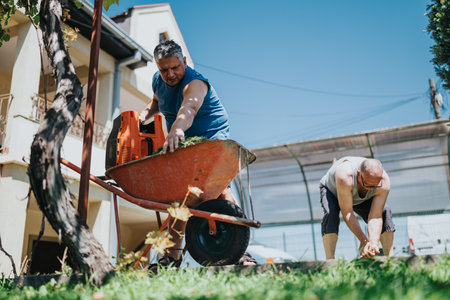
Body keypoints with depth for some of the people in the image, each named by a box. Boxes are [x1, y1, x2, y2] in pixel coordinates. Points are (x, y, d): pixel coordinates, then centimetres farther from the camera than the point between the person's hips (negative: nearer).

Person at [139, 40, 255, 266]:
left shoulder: (194, 83, -24)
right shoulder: (158, 80, 1)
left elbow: (189, 108, -48)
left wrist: (177, 129, -68)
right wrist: (146, 113, 4)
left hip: (213, 137, -7)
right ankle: (173, 254, 9)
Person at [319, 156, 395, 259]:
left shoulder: (384, 182, -33)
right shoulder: (345, 175, -45)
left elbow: (375, 216, -34)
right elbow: (347, 213, -41)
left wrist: (373, 242, -48)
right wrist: (363, 240, -42)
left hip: (361, 199, 4)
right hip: (332, 190, -3)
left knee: (384, 212, -18)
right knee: (331, 213, -33)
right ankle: (330, 260, -31)